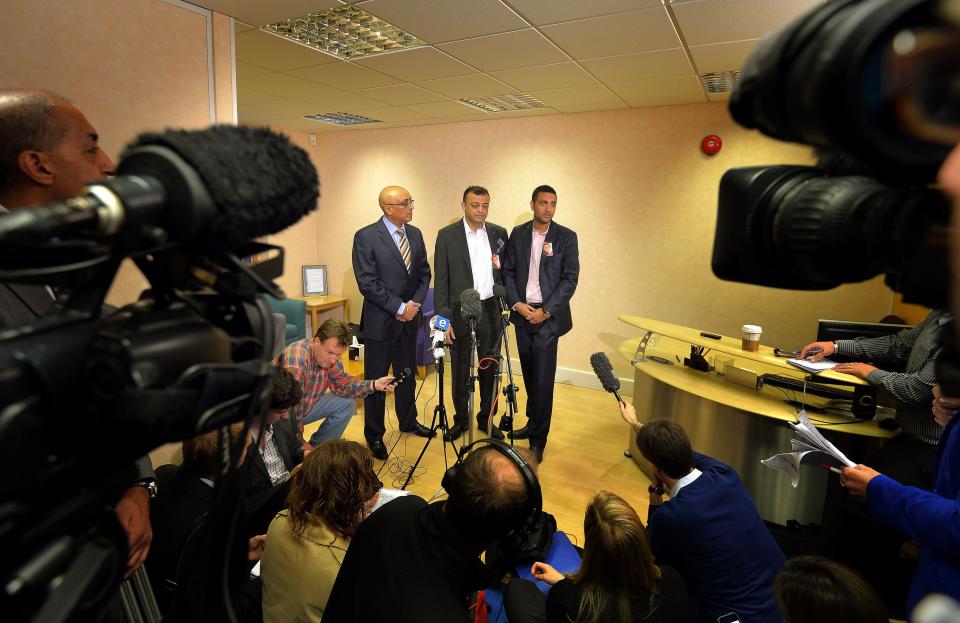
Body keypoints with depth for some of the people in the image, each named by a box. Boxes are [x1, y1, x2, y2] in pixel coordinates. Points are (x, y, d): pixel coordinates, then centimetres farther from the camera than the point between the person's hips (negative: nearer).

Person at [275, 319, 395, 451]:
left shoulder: (330, 356, -11)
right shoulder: (295, 364, -35)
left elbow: (342, 384, 0)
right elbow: (291, 410, -31)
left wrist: (373, 385, -16)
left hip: (307, 405, 8)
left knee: (348, 403, -1)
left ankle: (316, 447, 12)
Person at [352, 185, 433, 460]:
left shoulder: (415, 234, 5)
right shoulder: (366, 237, -13)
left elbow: (424, 273, 8)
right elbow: (367, 283, -17)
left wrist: (415, 303, -7)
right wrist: (400, 307, -17)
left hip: (409, 318, 6)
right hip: (380, 321, -5)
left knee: (407, 373, 20)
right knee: (376, 379, 7)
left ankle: (408, 421, 40)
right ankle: (374, 435, 25)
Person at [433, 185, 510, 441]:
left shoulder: (499, 233, 5)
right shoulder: (447, 235, -4)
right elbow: (441, 280, -5)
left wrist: (501, 267, -7)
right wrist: (444, 318, -9)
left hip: (491, 312, 3)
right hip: (460, 313, -2)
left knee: (490, 369, 12)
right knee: (460, 370, 10)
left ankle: (486, 418, 30)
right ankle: (461, 419, 29)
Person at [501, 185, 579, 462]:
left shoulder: (566, 237, -3)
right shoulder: (518, 234, 6)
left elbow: (570, 279, -6)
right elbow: (508, 271, 6)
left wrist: (545, 311, -12)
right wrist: (516, 303, -8)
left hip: (548, 315, -3)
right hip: (522, 313, 3)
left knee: (543, 378, -3)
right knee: (529, 374, 13)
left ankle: (538, 440, 9)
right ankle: (533, 423, 31)